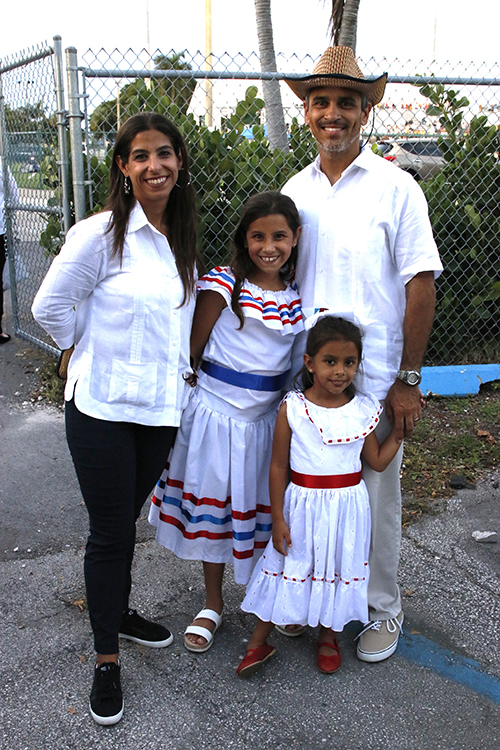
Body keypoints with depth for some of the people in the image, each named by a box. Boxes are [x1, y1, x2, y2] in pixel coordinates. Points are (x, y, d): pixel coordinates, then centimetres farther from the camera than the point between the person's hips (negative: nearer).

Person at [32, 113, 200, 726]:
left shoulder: (182, 239, 8)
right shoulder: (101, 234, -14)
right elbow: (50, 307, -8)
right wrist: (96, 355, 1)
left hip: (160, 409, 5)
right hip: (103, 408, -5)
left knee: (127, 519, 21)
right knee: (109, 531, 5)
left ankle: (118, 611, 44)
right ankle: (106, 662, 22)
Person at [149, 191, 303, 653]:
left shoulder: (299, 295, 3)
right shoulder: (223, 283, -10)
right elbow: (192, 348, -5)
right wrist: (187, 392, -2)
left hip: (269, 415, 3)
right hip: (218, 408, -3)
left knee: (264, 509, 11)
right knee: (213, 503, 10)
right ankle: (213, 604, 29)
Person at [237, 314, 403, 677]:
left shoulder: (363, 410, -4)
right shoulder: (292, 409, -11)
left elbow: (378, 462, 4)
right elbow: (278, 466, -6)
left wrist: (399, 429, -3)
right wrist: (278, 518, -5)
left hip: (347, 507, 2)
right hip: (303, 505, -2)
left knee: (338, 569, 16)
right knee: (290, 567, 7)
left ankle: (328, 636, 40)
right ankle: (260, 641, 26)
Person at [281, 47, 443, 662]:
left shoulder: (395, 187, -5)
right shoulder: (294, 190, 8)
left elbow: (421, 284, -7)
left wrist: (408, 379, -11)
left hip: (374, 379, -4)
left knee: (375, 498, 7)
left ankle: (382, 610, 29)